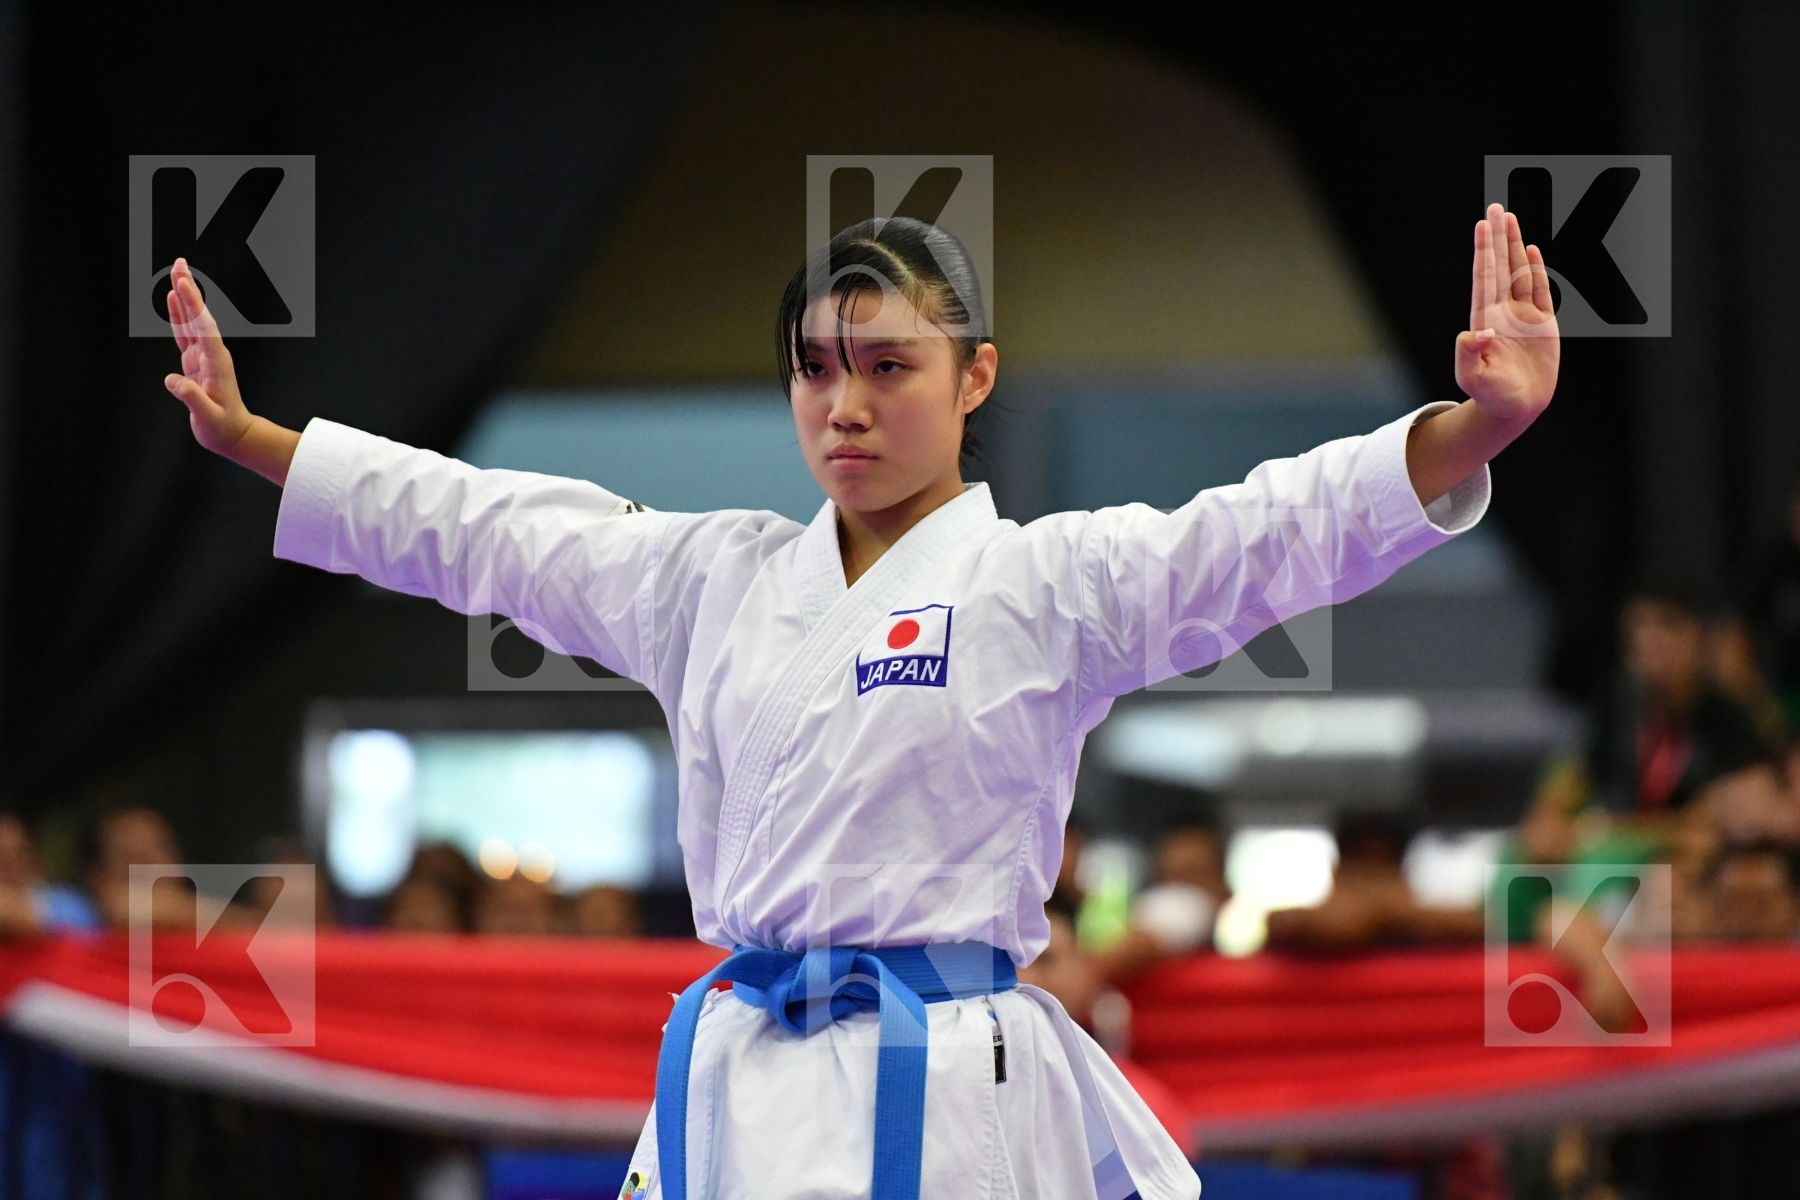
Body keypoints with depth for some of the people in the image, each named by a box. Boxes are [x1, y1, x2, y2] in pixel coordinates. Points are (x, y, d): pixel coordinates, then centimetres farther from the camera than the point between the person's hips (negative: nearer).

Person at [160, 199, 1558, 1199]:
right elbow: (477, 526, 21)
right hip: (745, 1078, 5)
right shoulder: (715, 580, 15)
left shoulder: (1049, 582, -1)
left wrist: (1479, 427, -30)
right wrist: (243, 436, 21)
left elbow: (1279, 530, -13)